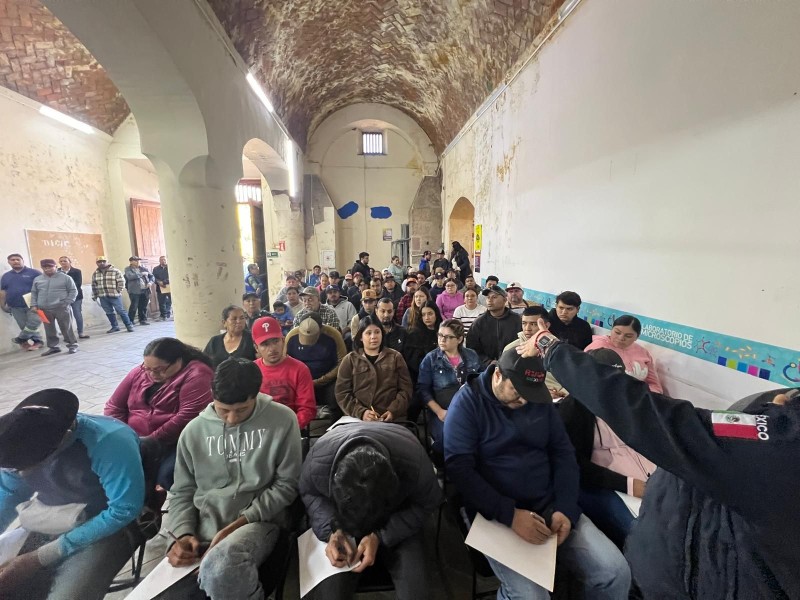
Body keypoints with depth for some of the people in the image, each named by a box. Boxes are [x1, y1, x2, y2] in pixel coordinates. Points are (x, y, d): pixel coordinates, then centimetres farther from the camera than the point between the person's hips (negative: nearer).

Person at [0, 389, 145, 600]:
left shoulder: (110, 441, -31)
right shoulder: (20, 441, -11)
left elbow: (124, 510, -25)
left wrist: (41, 557, -19)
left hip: (109, 526, -6)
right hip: (45, 526, 6)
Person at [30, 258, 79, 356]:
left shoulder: (65, 277, 0)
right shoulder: (37, 279, 12)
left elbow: (73, 291, 0)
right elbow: (34, 293, 18)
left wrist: (67, 303, -8)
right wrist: (34, 305, 7)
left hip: (61, 308, -4)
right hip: (44, 309, 4)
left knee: (66, 328, 0)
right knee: (49, 330, 9)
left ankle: (72, 345, 9)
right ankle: (53, 347, 17)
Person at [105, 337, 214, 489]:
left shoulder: (196, 375, -15)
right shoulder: (139, 372, 8)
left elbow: (187, 418, -22)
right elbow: (114, 407, 12)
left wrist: (153, 441, -19)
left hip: (175, 443, -6)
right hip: (135, 441, 6)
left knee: (165, 476, -30)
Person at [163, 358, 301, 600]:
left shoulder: (282, 420, -7)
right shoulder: (194, 431, 4)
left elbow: (286, 484, -5)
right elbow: (182, 492, 12)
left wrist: (237, 525, -13)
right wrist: (183, 534, -7)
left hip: (258, 521, -3)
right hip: (203, 527, 3)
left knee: (220, 571, -33)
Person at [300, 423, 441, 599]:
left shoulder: (415, 462, -36)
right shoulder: (317, 462, -33)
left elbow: (426, 503, -15)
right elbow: (309, 493, -8)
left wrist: (379, 536, -24)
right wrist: (332, 530, -24)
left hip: (397, 522, 0)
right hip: (339, 521, 1)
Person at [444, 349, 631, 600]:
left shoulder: (540, 399, 5)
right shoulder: (468, 402, -11)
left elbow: (563, 453, 7)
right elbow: (459, 467, -16)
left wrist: (566, 509, -7)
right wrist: (510, 514, -22)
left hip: (550, 507, 5)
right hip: (496, 515, -4)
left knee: (616, 572, -10)